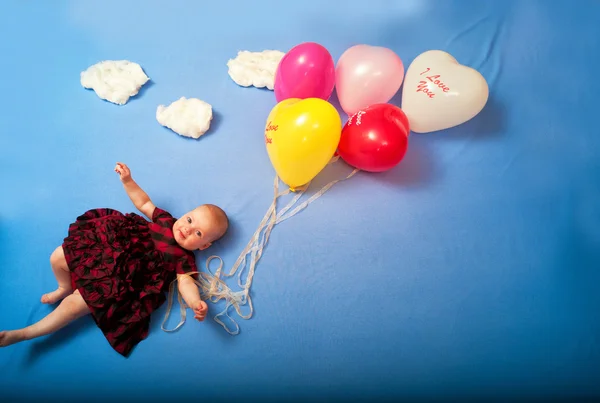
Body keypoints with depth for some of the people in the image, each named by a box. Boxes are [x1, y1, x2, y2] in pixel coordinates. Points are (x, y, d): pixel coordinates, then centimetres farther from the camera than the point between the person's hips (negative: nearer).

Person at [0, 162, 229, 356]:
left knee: (75, 305, -11)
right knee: (58, 257, 6)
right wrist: (128, 180, 2)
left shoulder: (183, 259, -10)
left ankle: (21, 335, 9)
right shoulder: (165, 220, 3)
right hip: (104, 252, 5)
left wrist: (196, 303, -42)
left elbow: (186, 282, -20)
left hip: (118, 281, -5)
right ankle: (65, 288, 37)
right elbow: (143, 203, 13)